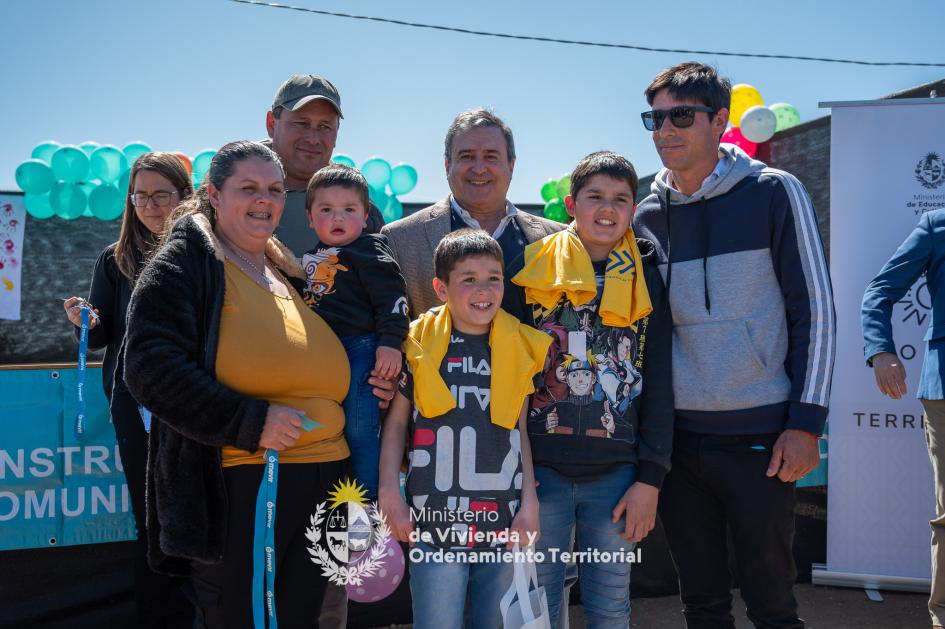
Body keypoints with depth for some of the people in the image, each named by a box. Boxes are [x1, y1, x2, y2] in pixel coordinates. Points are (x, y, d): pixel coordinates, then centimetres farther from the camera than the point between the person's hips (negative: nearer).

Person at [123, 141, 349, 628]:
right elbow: (150, 366, -16)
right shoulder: (184, 263, -3)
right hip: (237, 490, -7)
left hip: (321, 483, 7)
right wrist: (249, 422, -21)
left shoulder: (293, 273, 19)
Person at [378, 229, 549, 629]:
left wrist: (529, 503, 6)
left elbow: (521, 431, 11)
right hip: (436, 522, -2)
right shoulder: (420, 345, -1)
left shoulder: (518, 348, 6)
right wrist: (389, 492, -2)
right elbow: (395, 422, 6)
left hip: (504, 523, 3)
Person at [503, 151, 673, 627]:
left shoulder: (646, 280, 5)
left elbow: (659, 386, 4)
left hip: (617, 474, 1)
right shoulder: (531, 268, 2)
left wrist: (650, 479, -1)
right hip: (542, 470, -1)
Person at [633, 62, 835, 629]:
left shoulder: (774, 193, -3)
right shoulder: (647, 217, 7)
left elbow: (815, 310, -4)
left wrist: (806, 422, -10)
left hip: (760, 437, -3)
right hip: (677, 438, 4)